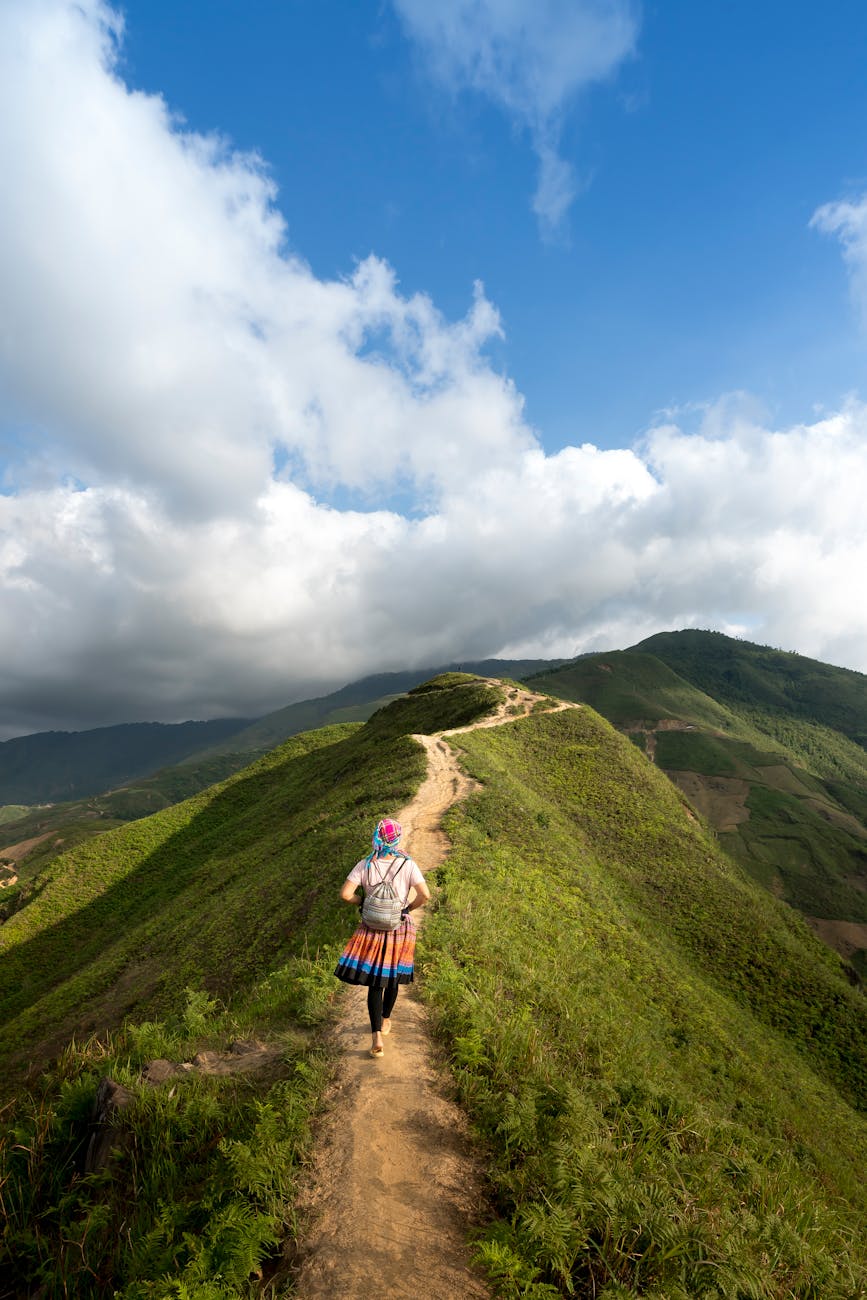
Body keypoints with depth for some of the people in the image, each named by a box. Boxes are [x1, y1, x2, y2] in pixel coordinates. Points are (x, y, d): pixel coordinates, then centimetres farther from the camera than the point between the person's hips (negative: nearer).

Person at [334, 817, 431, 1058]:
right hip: (400, 928, 1)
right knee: (392, 976, 23)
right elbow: (425, 895, -19)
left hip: (373, 929, -1)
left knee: (374, 982, 9)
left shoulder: (365, 865, -11)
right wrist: (409, 907, -1)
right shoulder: (407, 864, -13)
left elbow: (345, 894, -15)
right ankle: (386, 1020, 42)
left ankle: (376, 1035, -1)